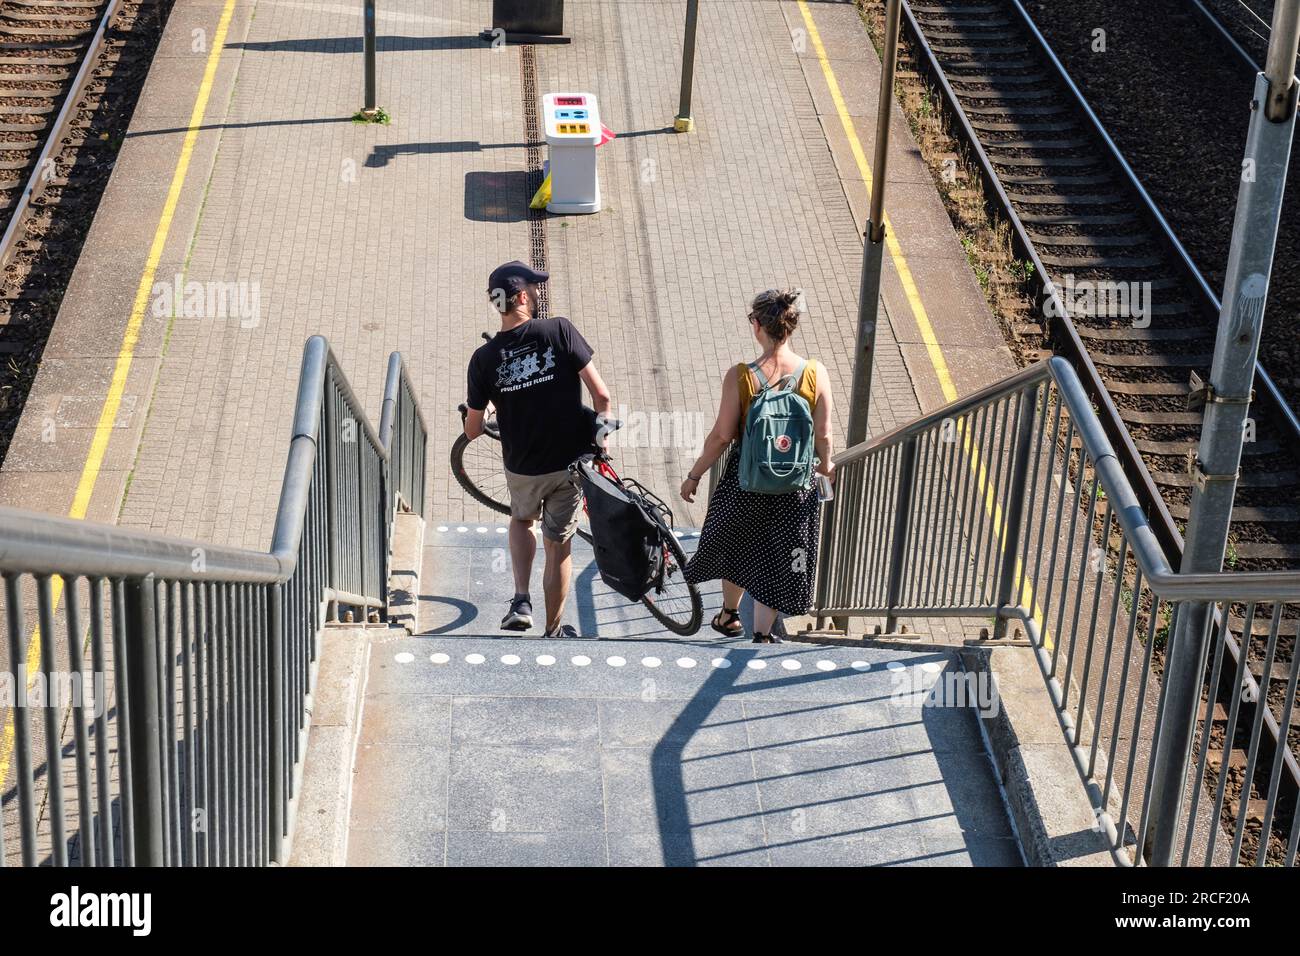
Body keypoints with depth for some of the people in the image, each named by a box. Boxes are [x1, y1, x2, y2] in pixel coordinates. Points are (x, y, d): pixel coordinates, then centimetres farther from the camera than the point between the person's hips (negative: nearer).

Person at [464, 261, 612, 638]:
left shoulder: (484, 358, -7)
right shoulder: (559, 331, -13)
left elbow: (472, 431, 0)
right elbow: (601, 394, -14)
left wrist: (471, 419, 24)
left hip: (522, 467, 2)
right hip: (569, 461, -1)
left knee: (521, 520, 31)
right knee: (559, 546, 14)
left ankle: (522, 601, 14)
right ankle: (553, 631, 26)